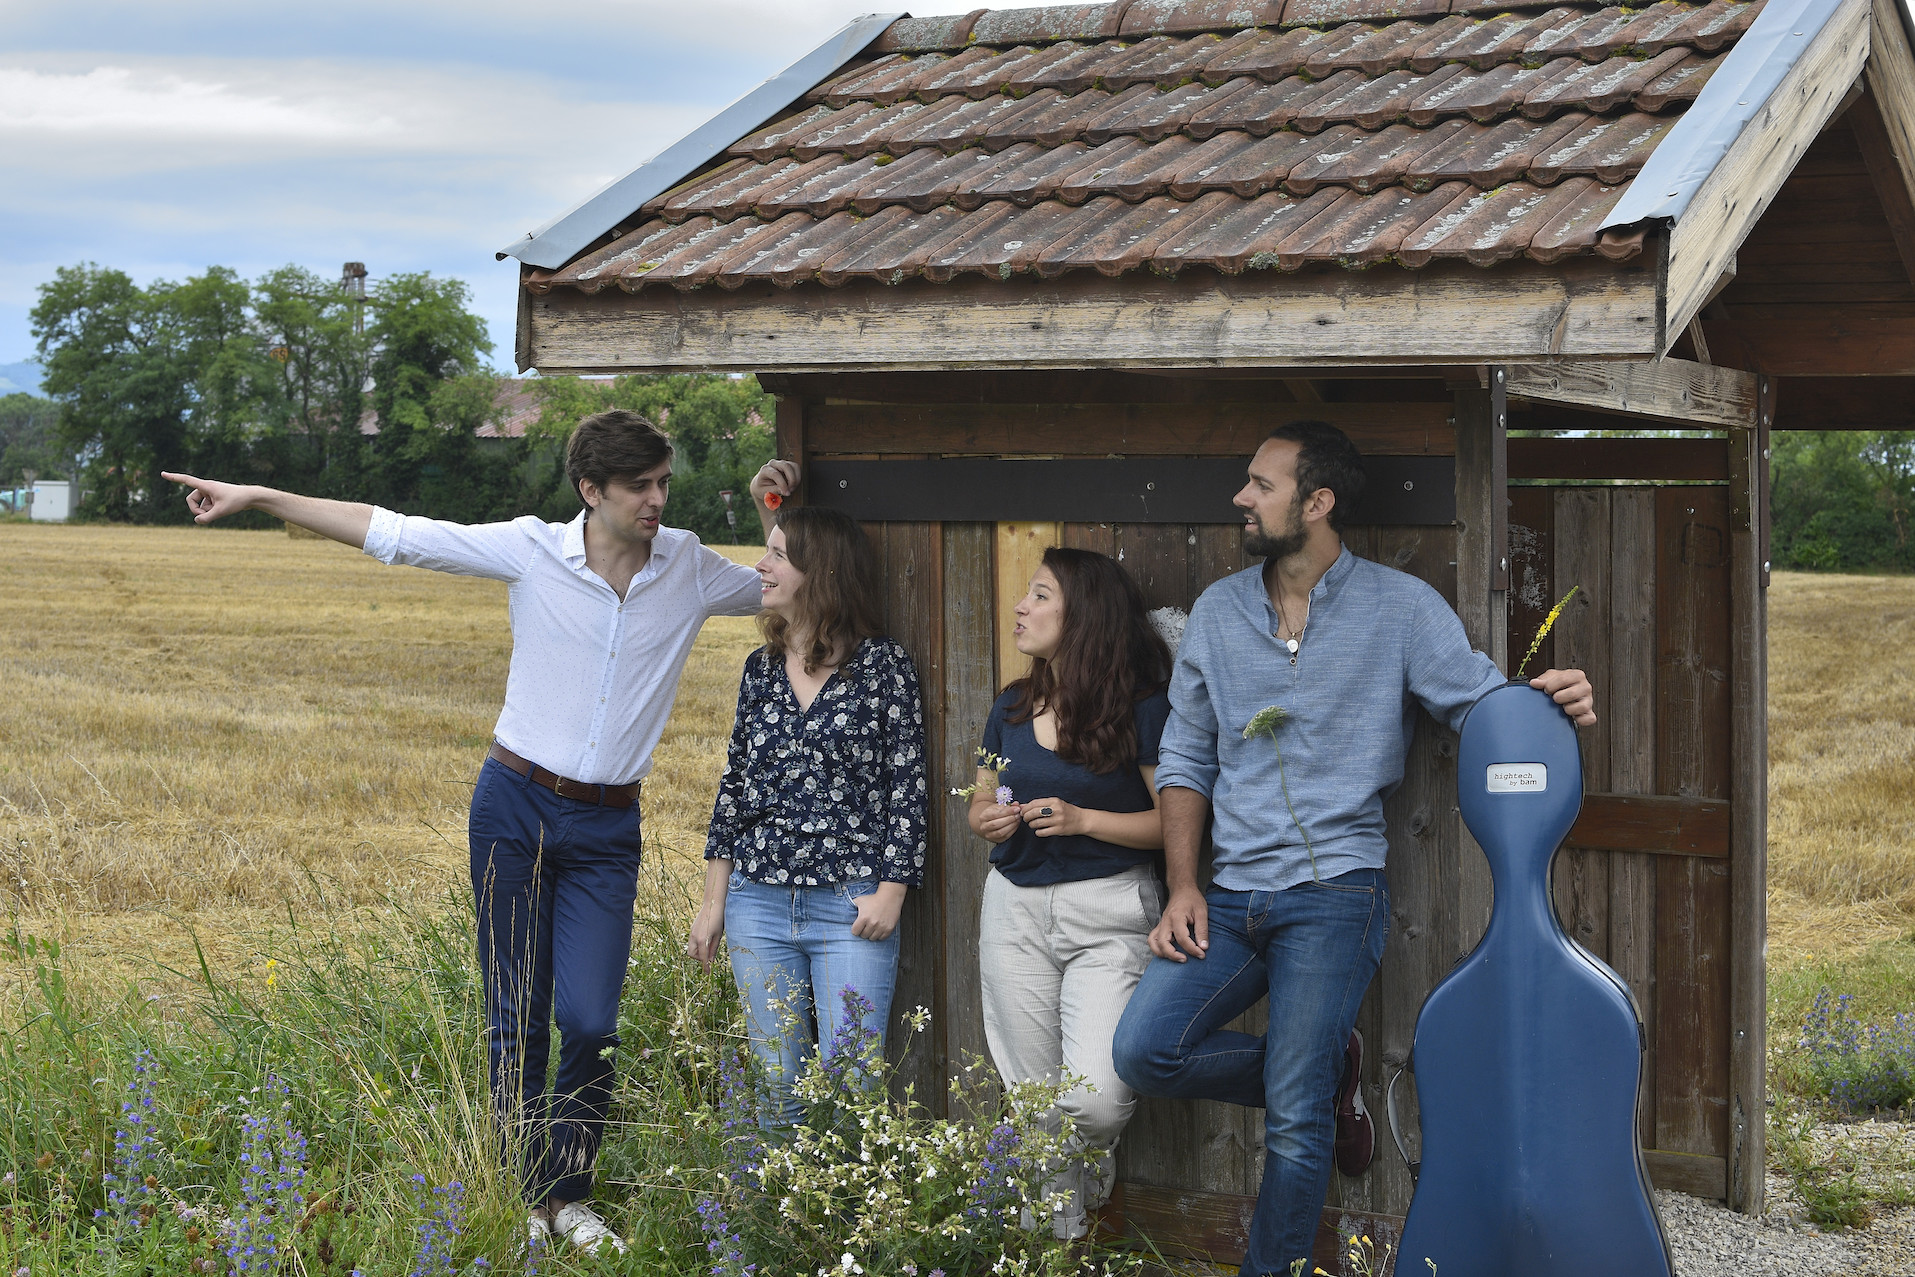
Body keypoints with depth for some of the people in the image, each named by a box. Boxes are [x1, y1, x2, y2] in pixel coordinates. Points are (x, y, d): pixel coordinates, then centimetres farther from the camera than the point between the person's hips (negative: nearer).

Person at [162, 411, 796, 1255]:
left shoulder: (689, 568, 1)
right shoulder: (532, 550, -5)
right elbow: (391, 533, -3)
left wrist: (776, 513, -2)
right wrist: (256, 497, -4)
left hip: (607, 830, 1)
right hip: (517, 804, -1)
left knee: (591, 1021, -7)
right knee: (515, 1014, 3)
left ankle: (569, 1194, 11)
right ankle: (523, 1197, 15)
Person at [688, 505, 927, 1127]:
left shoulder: (884, 666, -3)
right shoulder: (761, 669, 11)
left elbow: (908, 786, -3)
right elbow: (734, 786, 15)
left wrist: (891, 891, -9)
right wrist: (714, 901, 12)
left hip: (852, 909, -4)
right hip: (759, 904, 5)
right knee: (776, 1086, 9)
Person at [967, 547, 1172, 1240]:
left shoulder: (1140, 709, -8)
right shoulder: (1012, 708, 9)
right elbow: (980, 804, 20)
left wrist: (1083, 820, -18)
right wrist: (990, 819, -4)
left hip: (1108, 912, -5)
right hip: (1016, 906, 5)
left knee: (1097, 1100, -17)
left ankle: (1089, 1167, 18)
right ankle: (1061, 1230, 26)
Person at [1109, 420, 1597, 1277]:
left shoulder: (1398, 608, -1)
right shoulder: (1218, 612, 11)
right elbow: (1185, 760, 13)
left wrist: (1555, 701, -27)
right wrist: (1182, 887, 3)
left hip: (1333, 893, -5)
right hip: (1232, 896, 5)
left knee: (1295, 1122, -8)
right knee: (1144, 1052, -9)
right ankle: (1320, 1072, 14)